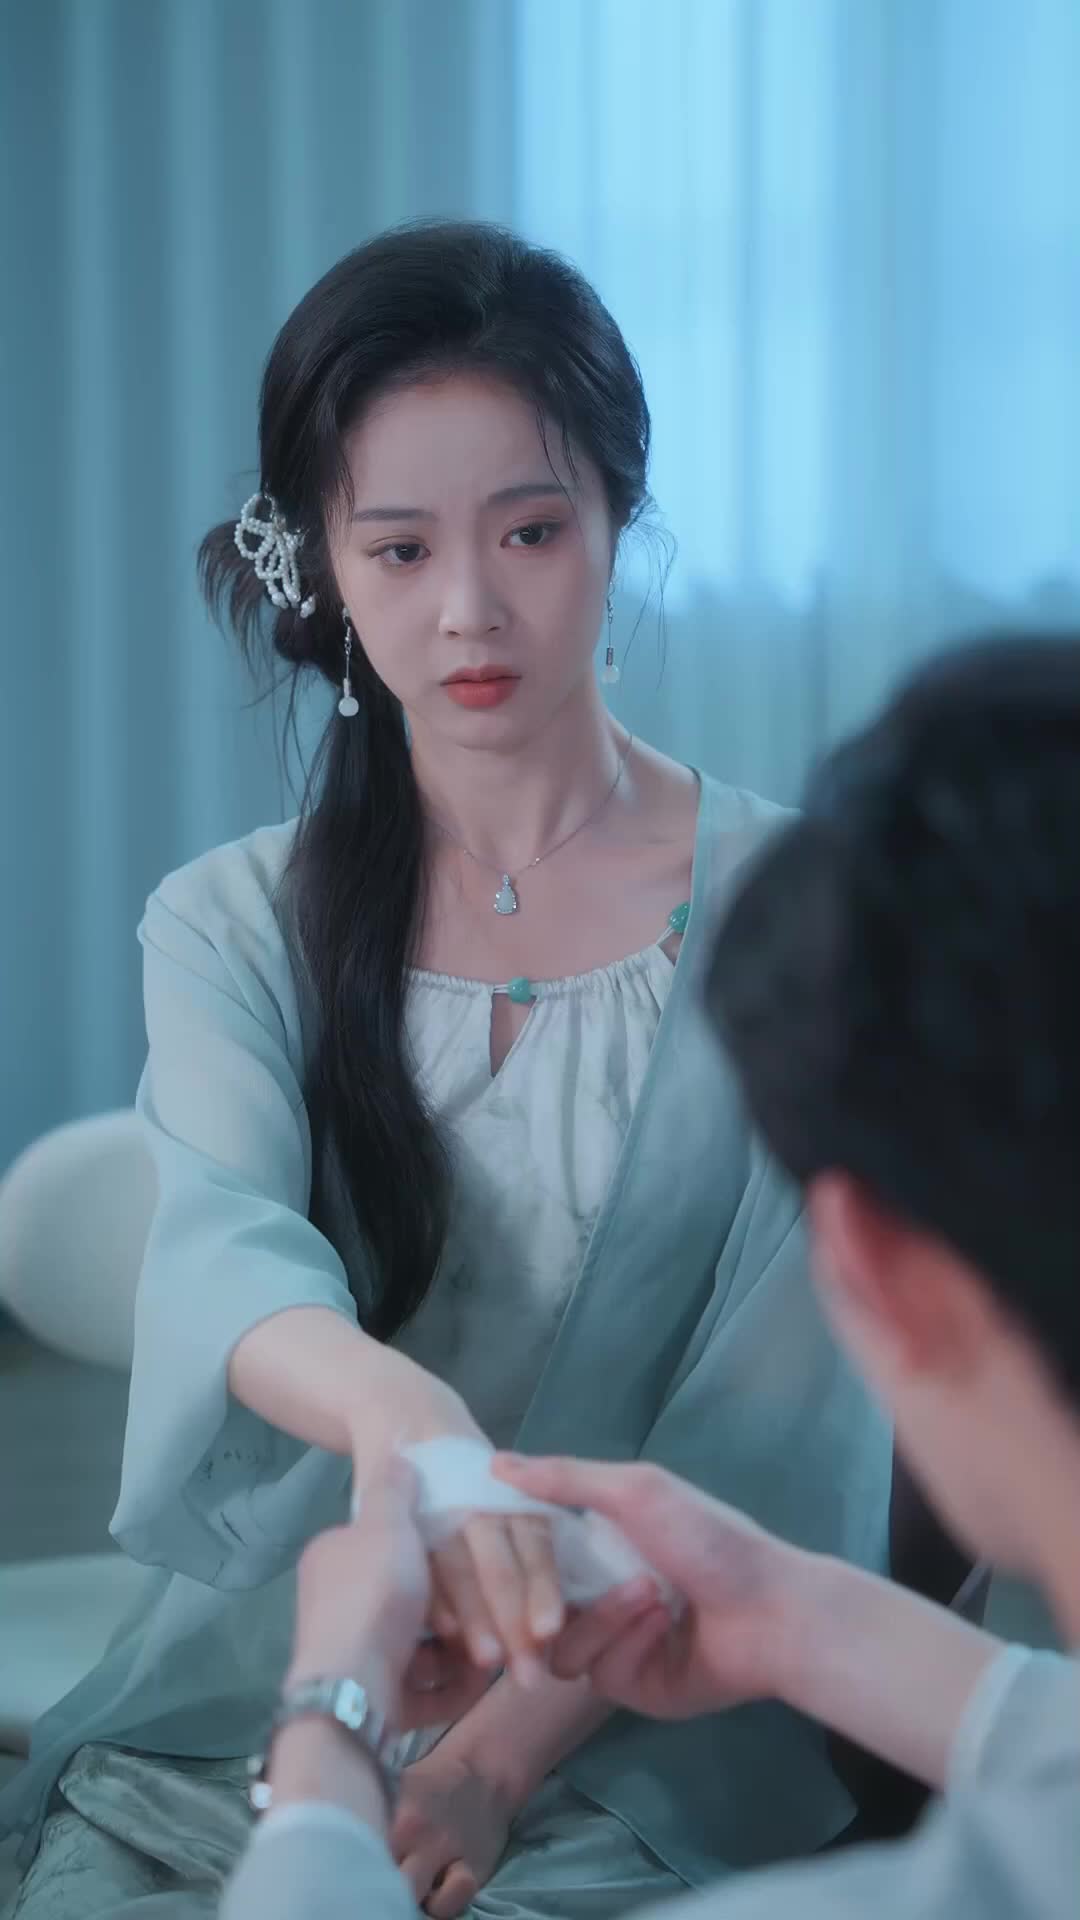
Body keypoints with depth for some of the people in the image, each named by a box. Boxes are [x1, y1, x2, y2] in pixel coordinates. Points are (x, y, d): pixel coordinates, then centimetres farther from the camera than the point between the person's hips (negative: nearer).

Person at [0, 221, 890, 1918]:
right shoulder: (231, 929, 6)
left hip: (622, 1758, -2)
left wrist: (499, 1754, -16)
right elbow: (220, 1248, -14)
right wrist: (387, 1401, -38)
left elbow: (775, 1442, -5)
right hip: (233, 1713, 3)